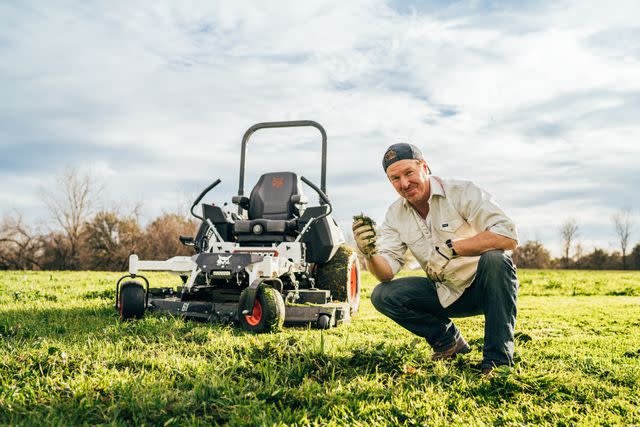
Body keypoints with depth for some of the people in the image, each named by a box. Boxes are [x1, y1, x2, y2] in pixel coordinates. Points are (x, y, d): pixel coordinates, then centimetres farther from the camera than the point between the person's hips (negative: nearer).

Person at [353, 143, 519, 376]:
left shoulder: (462, 192, -17)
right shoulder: (395, 214, -2)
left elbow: (508, 237, -29)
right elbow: (387, 272, -10)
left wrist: (450, 248, -34)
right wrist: (370, 253, -32)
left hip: (485, 286, -4)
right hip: (446, 295, 4)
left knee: (494, 257, -36)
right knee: (383, 295, -13)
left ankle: (499, 359, -22)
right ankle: (448, 339, 7)